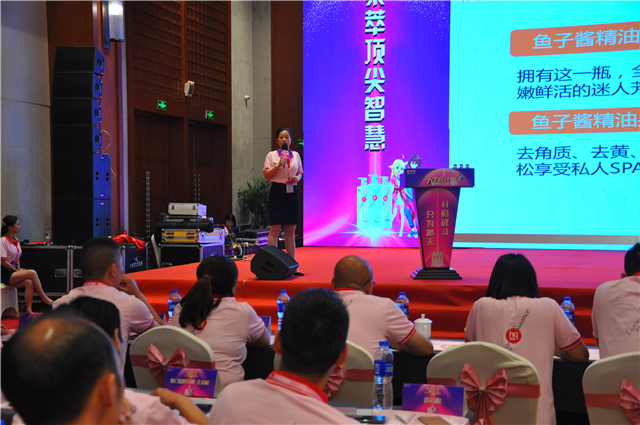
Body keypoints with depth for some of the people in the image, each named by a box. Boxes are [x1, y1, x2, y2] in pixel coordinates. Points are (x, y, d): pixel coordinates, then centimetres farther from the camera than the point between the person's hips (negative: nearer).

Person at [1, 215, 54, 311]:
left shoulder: (16, 240, 14)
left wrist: (19, 269, 6)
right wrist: (17, 270, -11)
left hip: (13, 272, 8)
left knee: (29, 282, -22)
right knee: (32, 273, -24)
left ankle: (29, 310, -25)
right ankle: (44, 298, -15)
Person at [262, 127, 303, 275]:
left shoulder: (295, 155, 13)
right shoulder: (272, 155, 2)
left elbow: (300, 173, 19)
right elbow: (266, 175, -4)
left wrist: (297, 178, -3)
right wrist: (279, 164, -15)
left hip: (291, 192, 4)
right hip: (277, 191, -4)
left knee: (291, 230, 6)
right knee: (275, 228, -6)